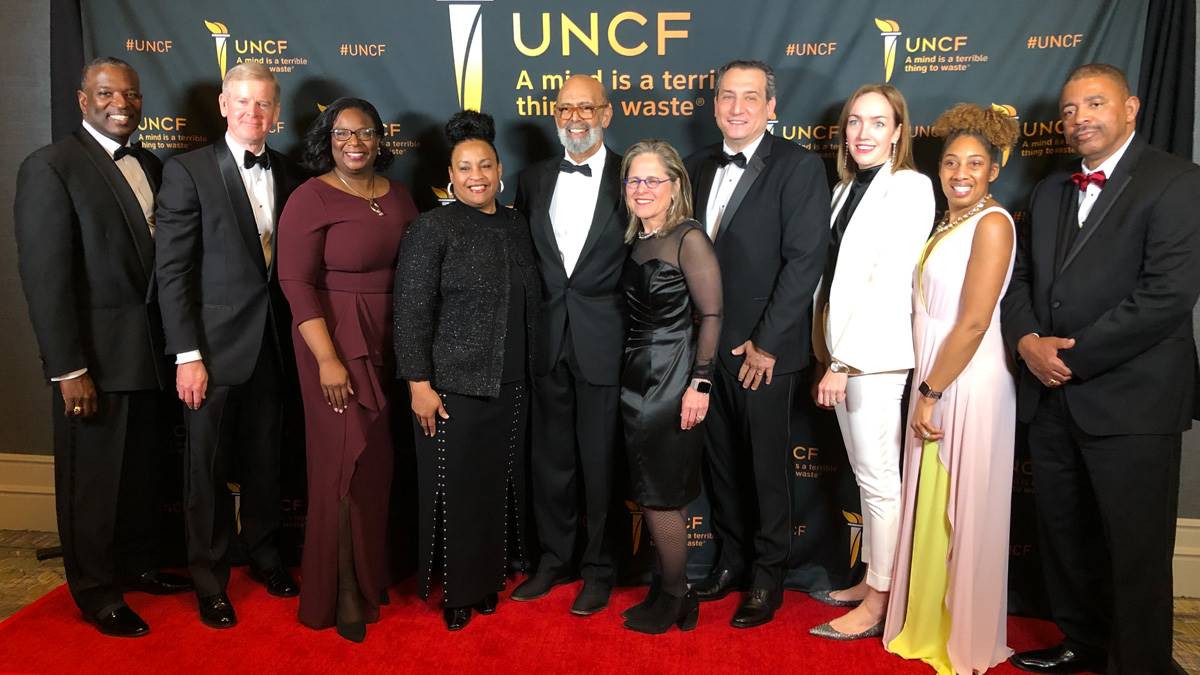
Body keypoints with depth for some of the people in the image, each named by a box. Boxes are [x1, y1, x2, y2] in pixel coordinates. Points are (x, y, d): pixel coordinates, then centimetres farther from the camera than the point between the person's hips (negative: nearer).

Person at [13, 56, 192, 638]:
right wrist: (68, 369, -18)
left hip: (153, 351, 6)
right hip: (95, 356, -6)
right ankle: (96, 592, 25)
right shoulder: (50, 167, -10)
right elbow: (44, 275, -15)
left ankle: (138, 564, 37)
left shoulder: (151, 167, 10)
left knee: (143, 470, 18)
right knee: (92, 480, 8)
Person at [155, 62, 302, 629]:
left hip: (273, 346, 4)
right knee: (208, 469, 8)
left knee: (265, 462, 15)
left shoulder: (288, 174, 7)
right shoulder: (188, 171, -6)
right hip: (214, 347, -3)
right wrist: (187, 354, -13)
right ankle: (209, 581, 25)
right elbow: (172, 269, -9)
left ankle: (264, 555, 35)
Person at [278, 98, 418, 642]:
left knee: (378, 459, 12)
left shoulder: (397, 195, 9)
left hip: (390, 341, 5)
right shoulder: (310, 199, -8)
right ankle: (342, 592, 18)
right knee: (346, 456, 1)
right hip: (336, 339, -5)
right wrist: (327, 358, -19)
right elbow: (296, 282, -13)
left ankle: (371, 571, 32)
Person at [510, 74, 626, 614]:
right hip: (548, 341, 4)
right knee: (550, 457, 13)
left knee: (601, 461, 6)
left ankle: (598, 569, 24)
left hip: (604, 341, -4)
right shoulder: (533, 180, 11)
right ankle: (555, 559, 30)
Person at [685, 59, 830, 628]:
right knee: (720, 459, 15)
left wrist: (765, 342, -16)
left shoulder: (799, 166, -7)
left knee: (766, 464, 7)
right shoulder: (698, 167, 10)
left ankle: (767, 575, 24)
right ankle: (731, 560, 32)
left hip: (761, 349, -5)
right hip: (704, 343, 5)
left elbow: (805, 260, -13)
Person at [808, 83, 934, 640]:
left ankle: (878, 605, 12)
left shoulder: (910, 187, -9)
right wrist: (829, 355, 7)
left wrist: (843, 360, -18)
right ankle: (870, 581, 29)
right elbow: (835, 274, 11)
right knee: (863, 474, 16)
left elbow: (889, 281, -17)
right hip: (842, 351, 8)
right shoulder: (847, 188, 14)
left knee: (878, 477, 0)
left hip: (874, 354, -8)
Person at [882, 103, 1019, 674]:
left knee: (965, 513, 4)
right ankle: (931, 626, 32)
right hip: (935, 383, 8)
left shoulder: (992, 223, -13)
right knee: (931, 509, 16)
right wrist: (925, 391, 9)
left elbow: (974, 323, -19)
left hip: (969, 386, -8)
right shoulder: (947, 224, 13)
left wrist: (930, 393, -16)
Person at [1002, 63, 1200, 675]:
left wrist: (1075, 356, -16)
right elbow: (1020, 277, 13)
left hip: (1130, 401, -6)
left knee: (1136, 549, 5)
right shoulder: (1050, 190, 15)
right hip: (1051, 396, 7)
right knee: (1065, 533, 17)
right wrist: (1027, 341, -7)